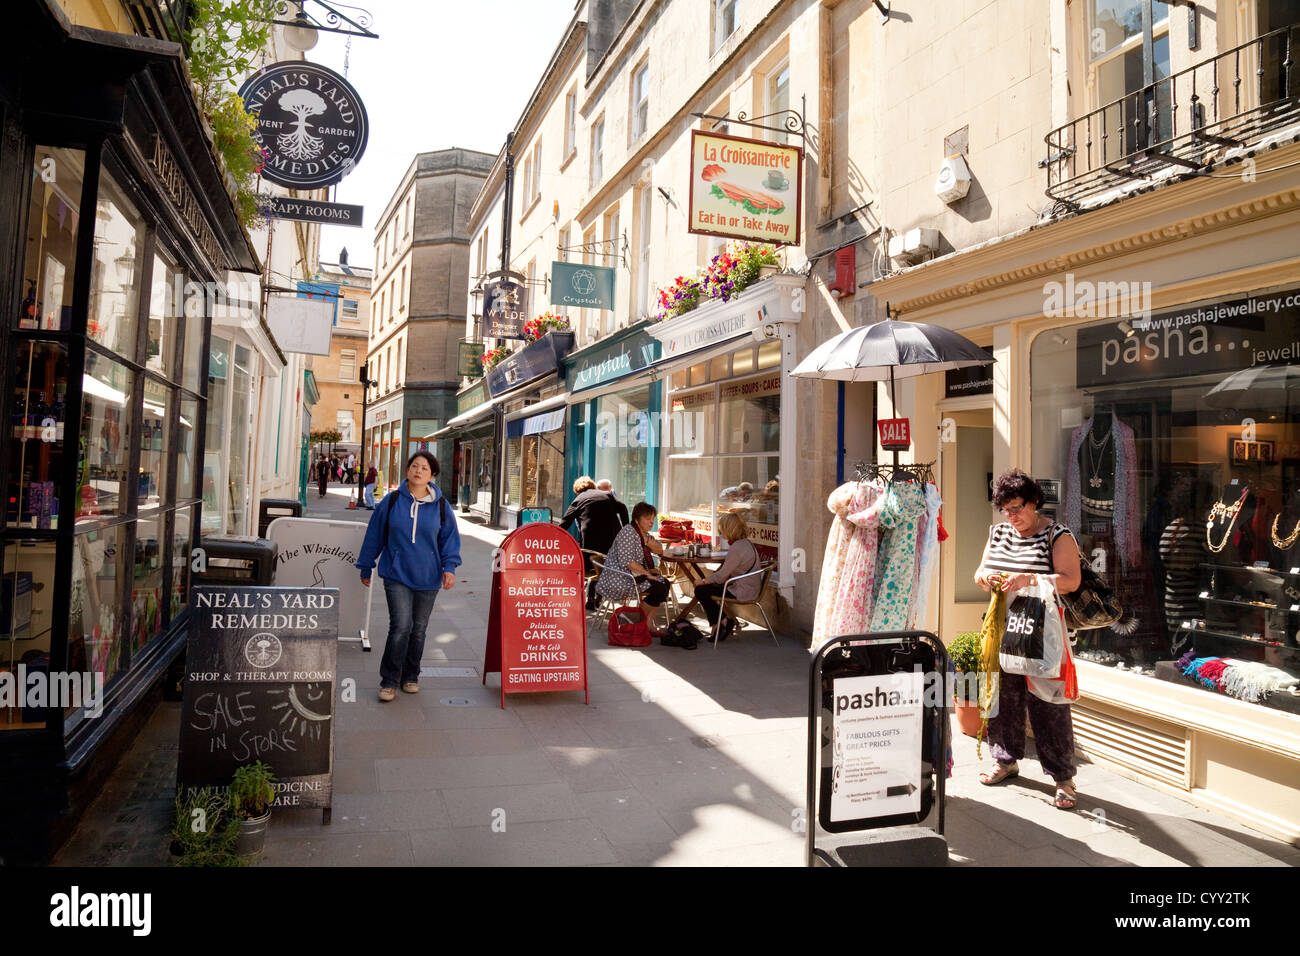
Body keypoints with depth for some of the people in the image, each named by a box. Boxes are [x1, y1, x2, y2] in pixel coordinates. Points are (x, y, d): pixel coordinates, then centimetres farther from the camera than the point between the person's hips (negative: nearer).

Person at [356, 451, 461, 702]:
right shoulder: (392, 500, -1)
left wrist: (449, 567, -5)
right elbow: (375, 534, 7)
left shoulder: (440, 505, 1)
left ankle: (410, 677, 30)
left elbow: (450, 538, 8)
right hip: (397, 575, -2)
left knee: (419, 629, 12)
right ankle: (389, 681, 3)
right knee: (401, 626, -13)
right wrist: (365, 567, 11)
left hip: (427, 578, 2)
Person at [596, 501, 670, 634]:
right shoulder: (628, 532, -18)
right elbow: (626, 562, -25)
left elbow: (660, 550, 14)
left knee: (664, 582, 1)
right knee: (658, 589, -19)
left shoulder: (643, 533, 13)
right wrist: (646, 573, -17)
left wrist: (646, 540, -6)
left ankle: (649, 625, 2)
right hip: (618, 579, -10)